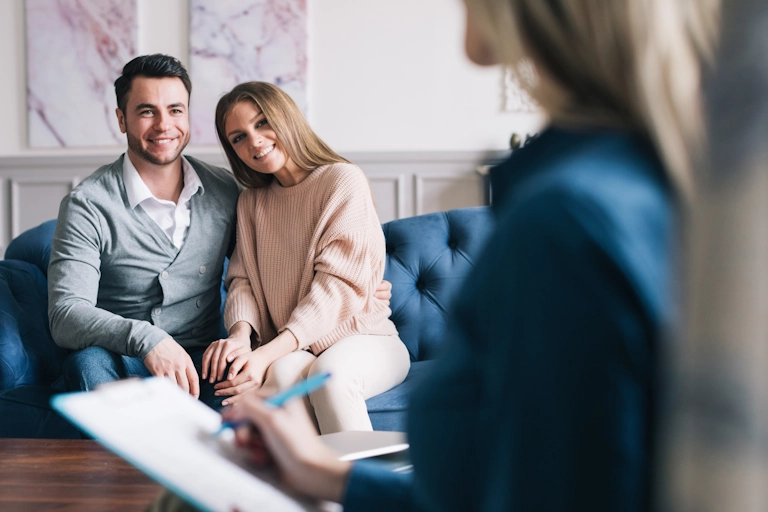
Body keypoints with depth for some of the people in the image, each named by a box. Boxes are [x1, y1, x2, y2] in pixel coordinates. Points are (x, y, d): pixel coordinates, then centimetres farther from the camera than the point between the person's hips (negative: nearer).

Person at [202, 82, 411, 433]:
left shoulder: (344, 180, -5)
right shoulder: (252, 201, 15)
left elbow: (338, 284, -14)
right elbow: (242, 278, 7)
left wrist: (267, 354, -24)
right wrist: (240, 333, -18)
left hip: (364, 340, -3)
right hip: (289, 349, 3)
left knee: (329, 372, -35)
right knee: (285, 372, -32)